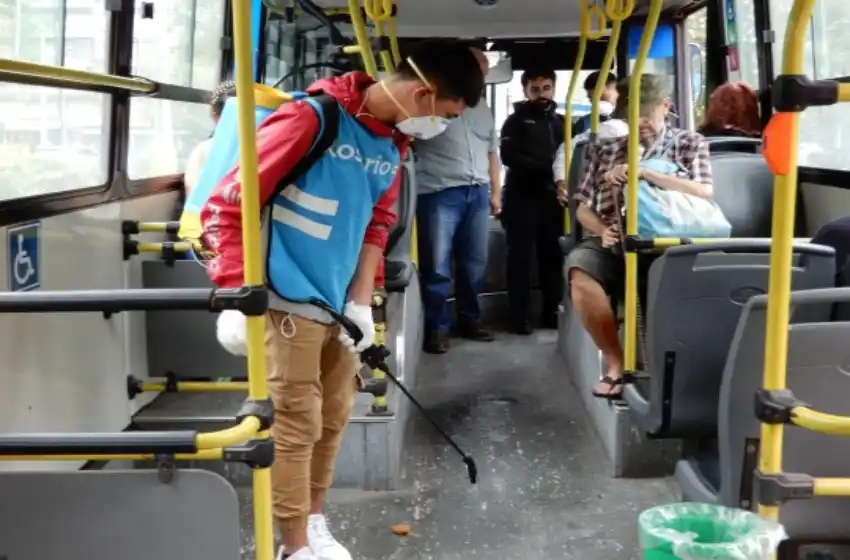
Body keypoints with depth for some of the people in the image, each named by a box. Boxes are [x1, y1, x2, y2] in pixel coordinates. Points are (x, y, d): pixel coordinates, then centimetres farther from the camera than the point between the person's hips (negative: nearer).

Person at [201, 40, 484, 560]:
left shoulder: (393, 143, 7)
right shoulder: (311, 118, -17)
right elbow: (227, 203, -15)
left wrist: (361, 303, 10)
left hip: (339, 306, 7)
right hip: (288, 304, -7)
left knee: (333, 419, 14)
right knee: (297, 426, -2)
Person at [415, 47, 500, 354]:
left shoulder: (483, 108, 20)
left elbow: (492, 152, 24)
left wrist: (496, 192, 20)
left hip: (478, 194, 6)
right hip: (439, 194, -6)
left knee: (475, 263, 9)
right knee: (438, 266, -4)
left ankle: (470, 320, 22)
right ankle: (436, 328, 4)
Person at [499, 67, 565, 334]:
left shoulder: (561, 122, 18)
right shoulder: (516, 120, 6)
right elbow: (509, 156, -8)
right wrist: (546, 167, -18)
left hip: (552, 196, 3)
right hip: (522, 196, -3)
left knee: (552, 254, 1)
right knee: (520, 255, -3)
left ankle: (552, 312, 8)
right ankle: (520, 315, 0)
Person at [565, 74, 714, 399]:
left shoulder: (690, 143, 15)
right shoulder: (605, 149, 20)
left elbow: (704, 193, -3)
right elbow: (583, 205, 17)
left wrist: (643, 172, -11)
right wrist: (602, 231, -7)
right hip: (612, 243, 2)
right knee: (580, 267, -32)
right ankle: (616, 363, -16)